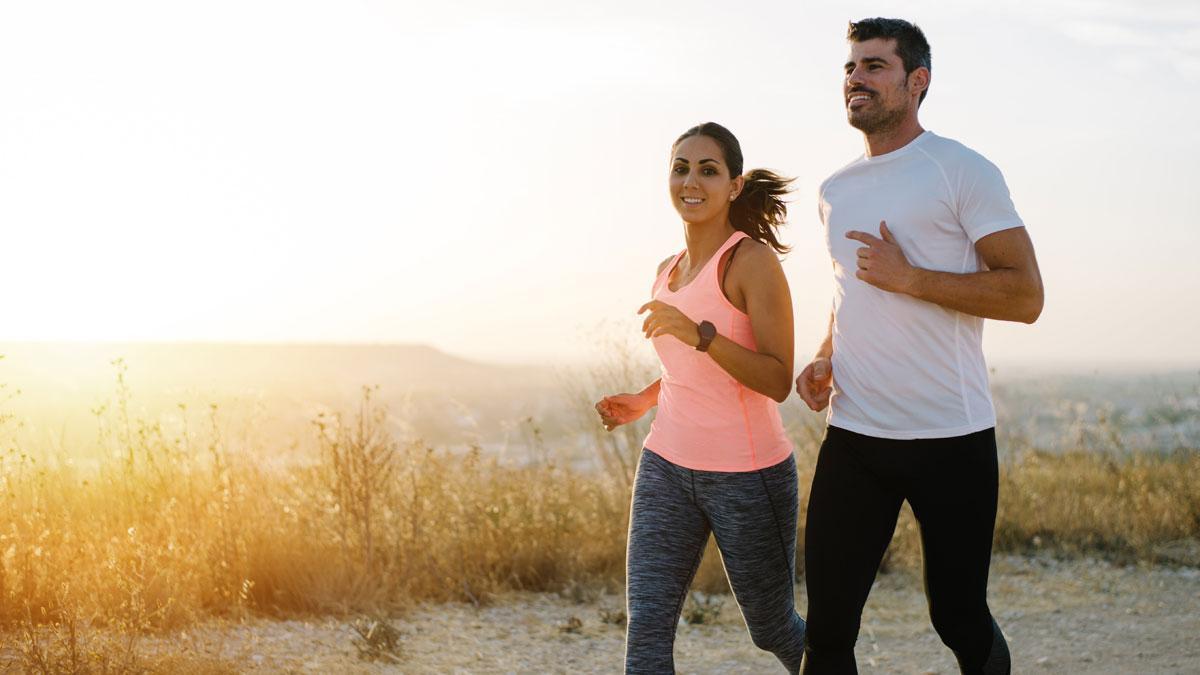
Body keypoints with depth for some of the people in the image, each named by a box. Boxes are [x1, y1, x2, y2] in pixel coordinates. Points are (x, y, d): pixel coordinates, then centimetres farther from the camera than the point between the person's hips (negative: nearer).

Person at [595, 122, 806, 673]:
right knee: (646, 628, -6)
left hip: (747, 475, -6)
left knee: (773, 630, 12)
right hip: (667, 466, 6)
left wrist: (697, 333, -29)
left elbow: (777, 381, -19)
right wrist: (643, 401, 11)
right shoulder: (669, 270, 11)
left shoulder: (753, 260, -12)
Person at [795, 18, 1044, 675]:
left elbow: (1025, 295, -11)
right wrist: (823, 360, 7)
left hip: (950, 439, -5)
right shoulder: (836, 189, 14)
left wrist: (908, 277, -16)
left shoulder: (963, 171, -5)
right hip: (853, 435, 5)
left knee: (959, 619, 6)